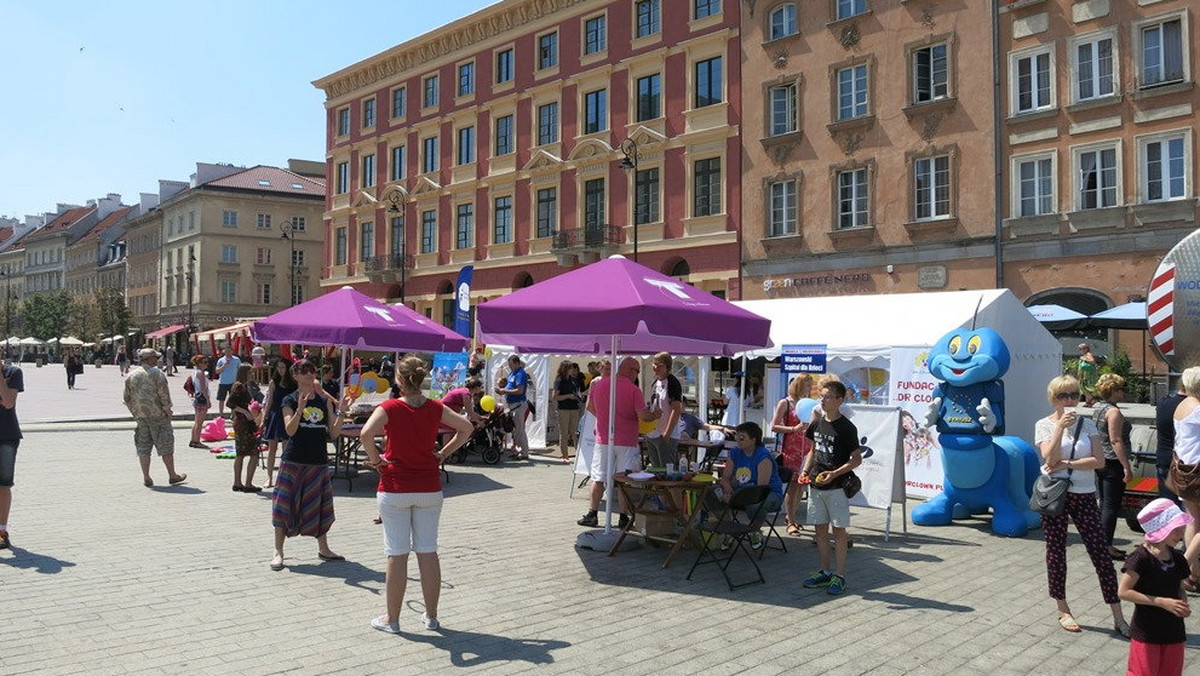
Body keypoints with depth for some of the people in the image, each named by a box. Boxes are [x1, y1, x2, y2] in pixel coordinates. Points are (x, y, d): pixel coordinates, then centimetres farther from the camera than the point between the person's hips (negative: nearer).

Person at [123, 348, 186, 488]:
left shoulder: (131, 376, 9)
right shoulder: (156, 373, -8)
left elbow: (127, 398, 12)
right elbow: (163, 393, -14)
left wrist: (135, 412, 20)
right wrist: (167, 409, -6)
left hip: (140, 416, 5)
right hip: (158, 414, -5)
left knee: (143, 447, 9)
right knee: (165, 445, 2)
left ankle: (146, 478, 9)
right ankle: (172, 476, 7)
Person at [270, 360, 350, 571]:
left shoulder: (325, 401, 8)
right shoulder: (290, 400, -3)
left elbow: (334, 433, 4)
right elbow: (290, 430, -15)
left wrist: (341, 411, -10)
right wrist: (300, 409, -29)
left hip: (319, 462, 4)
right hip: (294, 461, -4)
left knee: (320, 506, 12)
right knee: (285, 505, -1)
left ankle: (323, 549, 25)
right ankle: (278, 552, 9)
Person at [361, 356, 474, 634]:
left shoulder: (389, 408, -10)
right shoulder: (436, 408, 1)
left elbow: (366, 433, -26)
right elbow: (467, 428, 8)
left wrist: (375, 458, -11)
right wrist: (444, 453, 9)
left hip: (394, 489, -3)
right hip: (429, 488, 3)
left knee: (397, 554, 4)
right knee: (428, 552, 10)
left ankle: (392, 619, 15)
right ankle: (431, 616, 19)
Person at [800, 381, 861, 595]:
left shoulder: (846, 427, -11)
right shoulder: (817, 422, 8)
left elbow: (857, 459, -9)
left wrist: (834, 474, -20)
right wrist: (805, 471, 4)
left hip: (836, 487, -6)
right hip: (815, 485, 6)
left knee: (838, 530, 1)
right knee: (820, 529, 11)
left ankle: (839, 576, 9)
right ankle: (825, 572, 23)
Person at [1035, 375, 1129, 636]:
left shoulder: (1087, 425, 6)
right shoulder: (1044, 425, 0)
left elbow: (1099, 461, -4)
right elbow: (1050, 459, -14)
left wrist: (1067, 464, -13)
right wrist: (1060, 428, -18)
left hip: (1084, 496, 2)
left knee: (1101, 554, 0)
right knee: (1056, 552, 6)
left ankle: (1118, 618, 5)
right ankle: (1063, 611, 20)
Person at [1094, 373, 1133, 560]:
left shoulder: (1097, 410, 12)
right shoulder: (1113, 411, -15)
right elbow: (1116, 441, -20)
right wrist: (1127, 467, -20)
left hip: (1099, 462, 9)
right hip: (1113, 463, -9)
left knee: (1104, 504, 13)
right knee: (1112, 506, -3)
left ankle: (1102, 544, 18)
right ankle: (1107, 546, 0)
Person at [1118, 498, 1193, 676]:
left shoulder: (1178, 559, 3)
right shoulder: (1141, 558, -18)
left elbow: (1179, 588, 17)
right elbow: (1123, 592, -18)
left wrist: (1184, 604, -5)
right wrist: (1162, 602, -21)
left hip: (1174, 631, 7)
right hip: (1146, 633, -7)